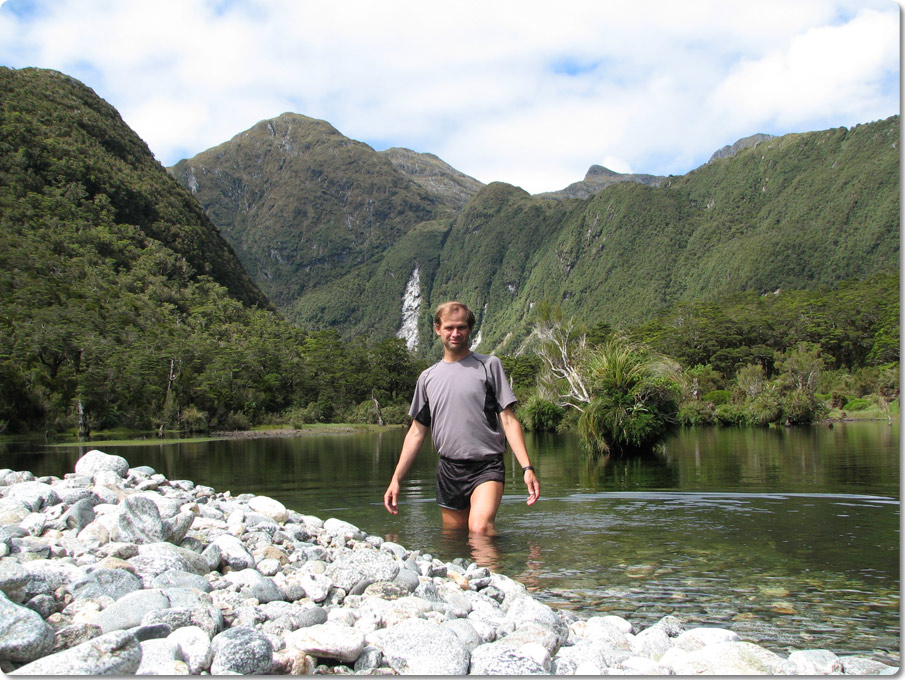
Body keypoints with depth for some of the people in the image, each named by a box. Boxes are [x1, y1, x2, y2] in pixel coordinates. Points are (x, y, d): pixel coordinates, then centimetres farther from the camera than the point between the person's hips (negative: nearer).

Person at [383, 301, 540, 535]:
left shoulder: (489, 365, 3)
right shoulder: (428, 377, 13)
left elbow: (509, 421, -1)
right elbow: (416, 432, 16)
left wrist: (527, 467, -11)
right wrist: (396, 479, 11)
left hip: (487, 466, -4)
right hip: (449, 470, 4)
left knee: (480, 528, -25)